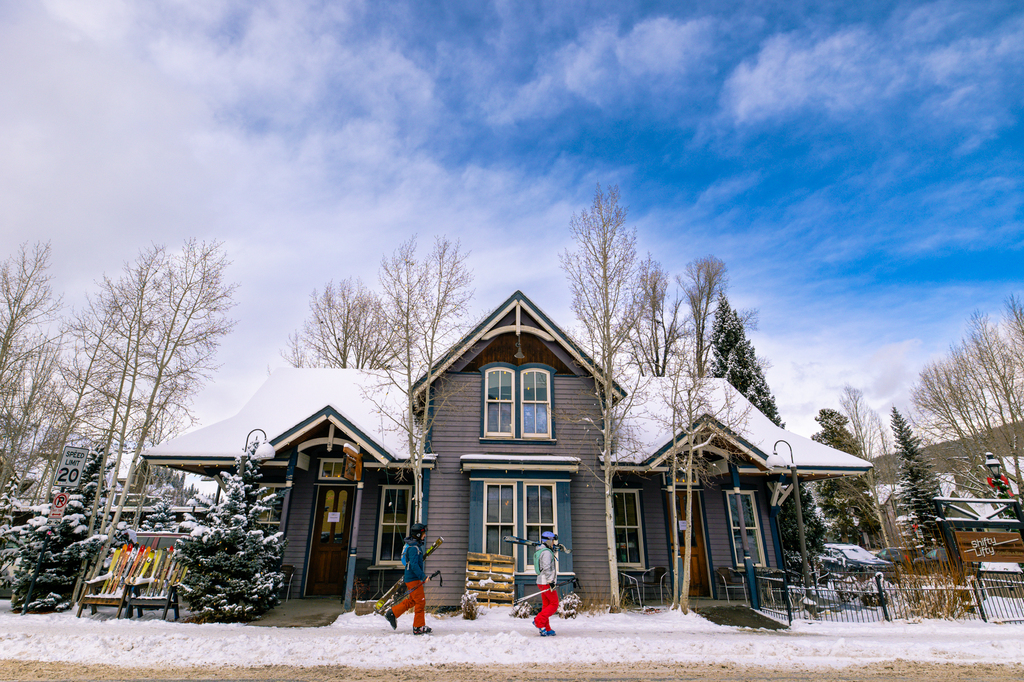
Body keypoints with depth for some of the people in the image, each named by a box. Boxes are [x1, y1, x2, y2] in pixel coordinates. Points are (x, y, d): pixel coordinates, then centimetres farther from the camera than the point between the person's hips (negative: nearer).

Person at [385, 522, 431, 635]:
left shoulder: (416, 545, 13)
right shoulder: (414, 547, -19)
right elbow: (414, 565, -25)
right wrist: (422, 576, -23)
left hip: (410, 577, 10)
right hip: (413, 578, -10)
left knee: (411, 601, 17)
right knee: (421, 601, -3)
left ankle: (392, 613, 23)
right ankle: (419, 627, 5)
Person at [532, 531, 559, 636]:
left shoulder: (539, 551, 14)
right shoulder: (547, 552, -16)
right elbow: (547, 568, -23)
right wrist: (550, 581, -23)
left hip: (541, 581, 9)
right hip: (546, 582, -9)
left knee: (546, 605, 11)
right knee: (554, 604, -2)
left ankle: (546, 629, 13)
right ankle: (539, 621, -8)